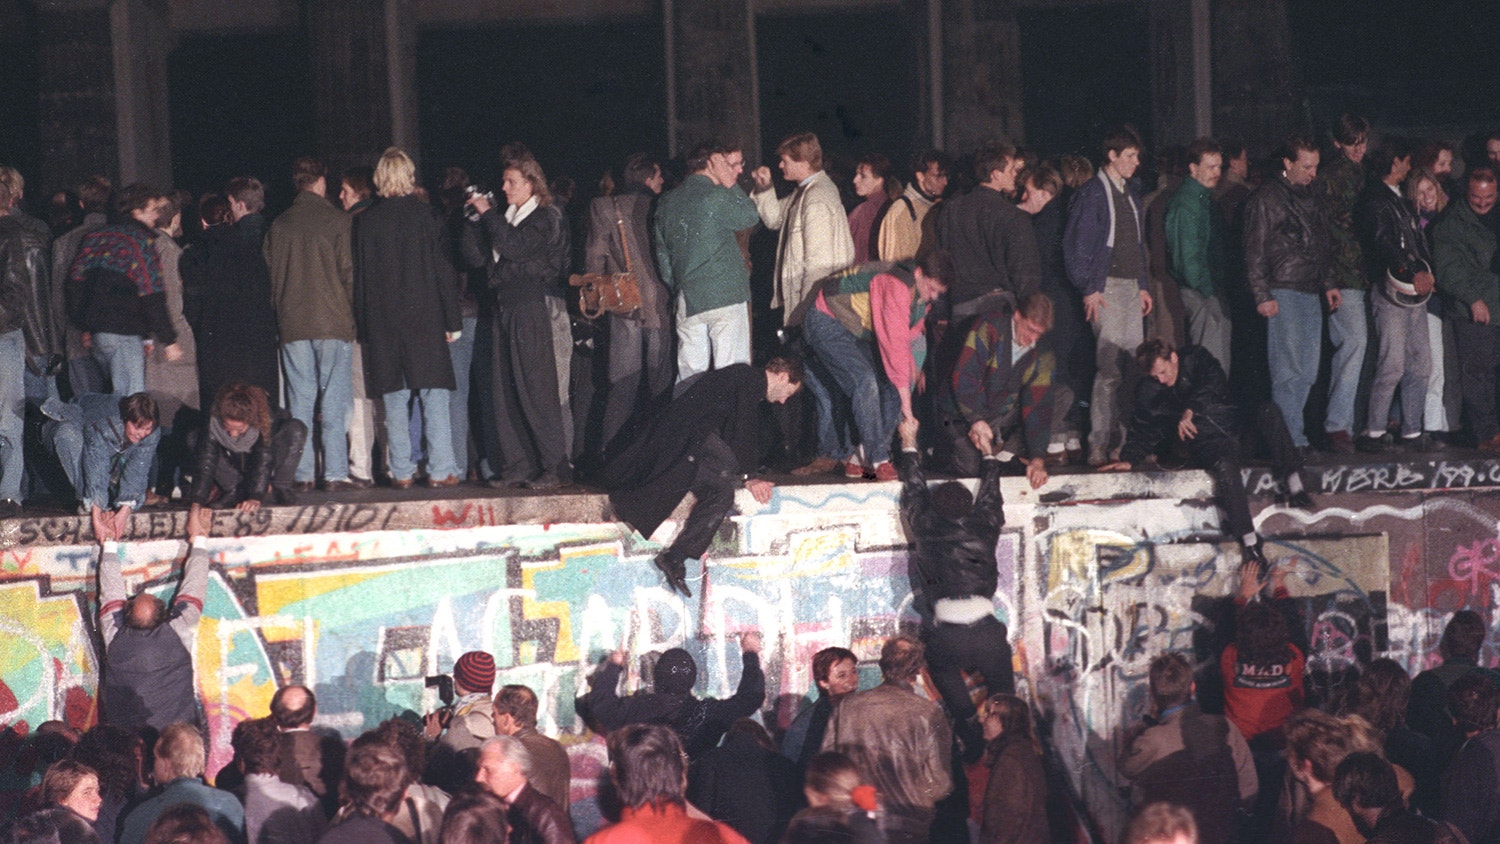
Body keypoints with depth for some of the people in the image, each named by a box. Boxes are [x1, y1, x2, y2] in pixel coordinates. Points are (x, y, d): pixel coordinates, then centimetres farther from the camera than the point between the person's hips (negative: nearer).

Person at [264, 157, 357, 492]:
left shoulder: (278, 225, 7)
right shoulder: (337, 221, -4)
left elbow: (270, 276, 10)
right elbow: (349, 272, -5)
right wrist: (353, 313, 8)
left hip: (292, 326, 3)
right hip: (333, 324, -3)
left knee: (300, 402, 6)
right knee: (334, 402, -2)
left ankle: (302, 475, 3)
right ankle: (335, 474, -5)